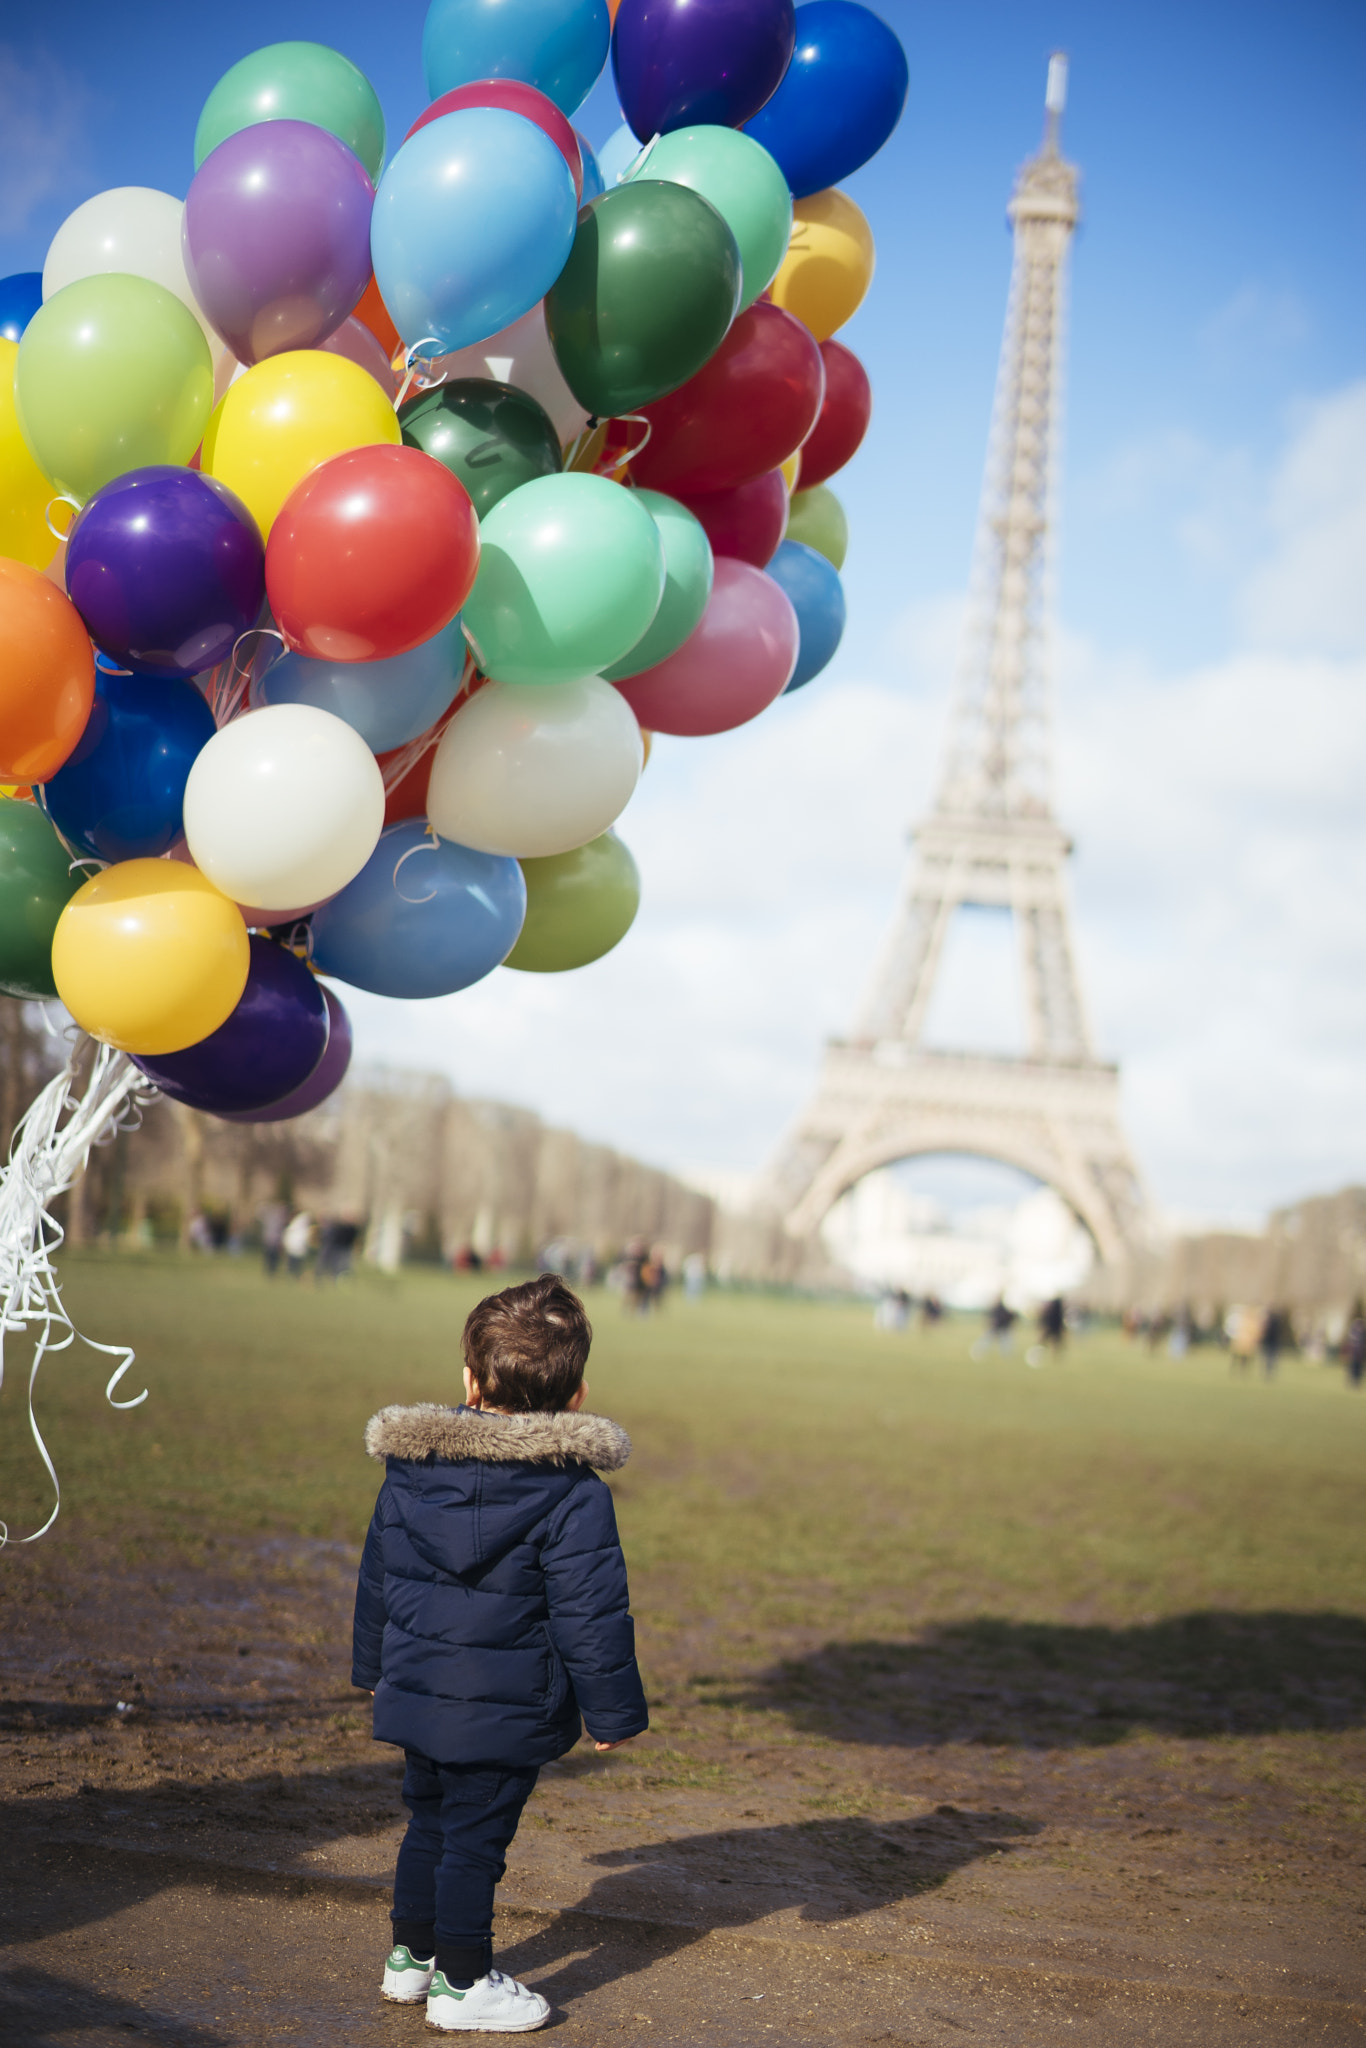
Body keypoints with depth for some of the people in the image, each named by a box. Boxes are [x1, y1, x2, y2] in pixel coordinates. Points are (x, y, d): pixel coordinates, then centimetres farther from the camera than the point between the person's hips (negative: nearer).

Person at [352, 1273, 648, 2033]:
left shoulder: (410, 1468, 1)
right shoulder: (574, 1495, -16)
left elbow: (377, 1578, 12)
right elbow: (590, 1616, -15)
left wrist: (376, 1667, 26)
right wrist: (616, 1711, -4)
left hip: (417, 1694, 6)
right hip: (505, 1712, -6)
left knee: (429, 1823, 21)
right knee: (475, 1837, 4)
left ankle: (412, 1954, 33)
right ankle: (463, 1983, 14)